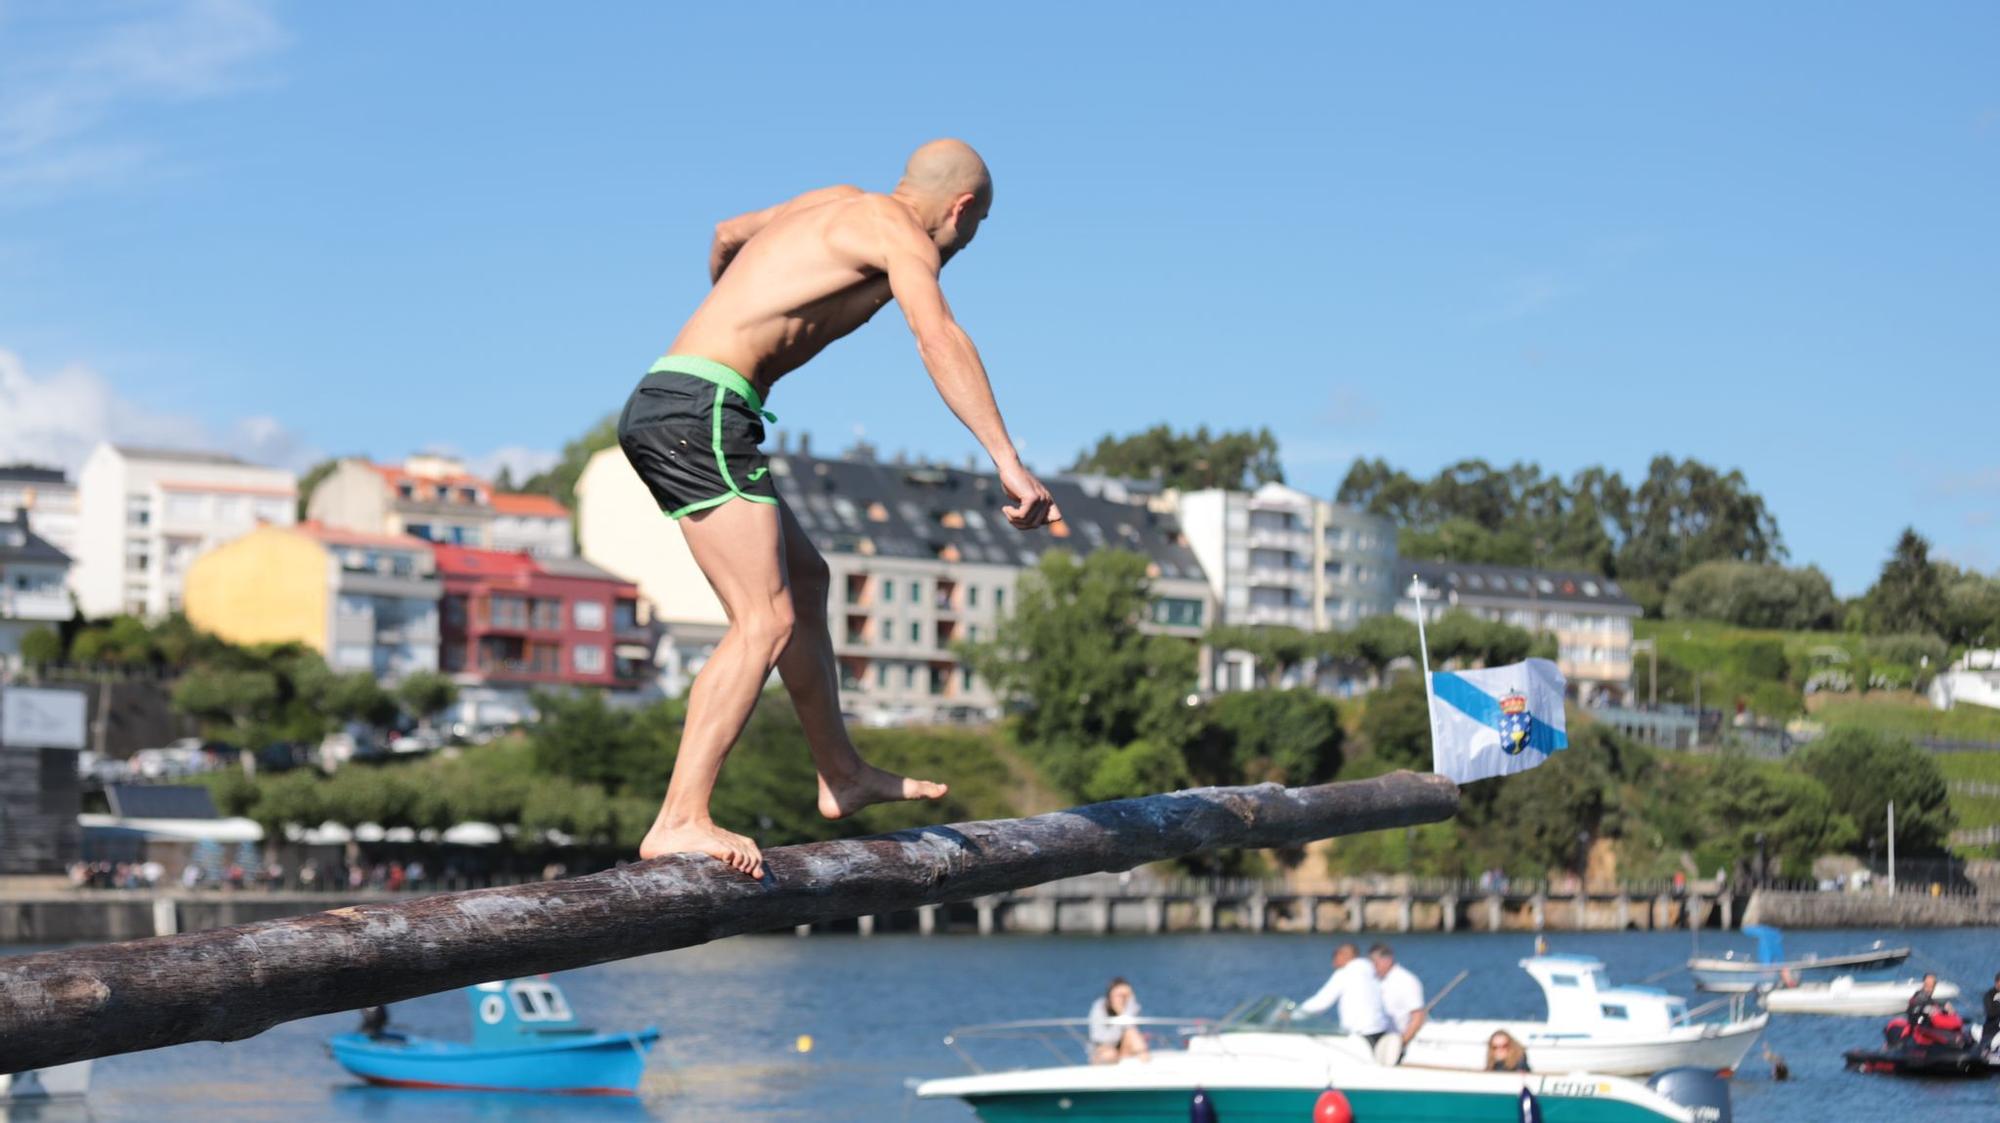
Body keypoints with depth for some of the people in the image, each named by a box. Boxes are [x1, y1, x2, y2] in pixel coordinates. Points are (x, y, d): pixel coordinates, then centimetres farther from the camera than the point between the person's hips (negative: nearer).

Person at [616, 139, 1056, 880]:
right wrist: (1007, 461, -34)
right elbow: (937, 336, -25)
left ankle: (842, 776, 34)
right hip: (704, 410, -10)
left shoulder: (832, 204, 23)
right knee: (766, 621, -18)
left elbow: (728, 235, 43)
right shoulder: (901, 234, -4)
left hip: (661, 408, 10)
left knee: (803, 578, 23)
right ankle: (680, 822, -28)